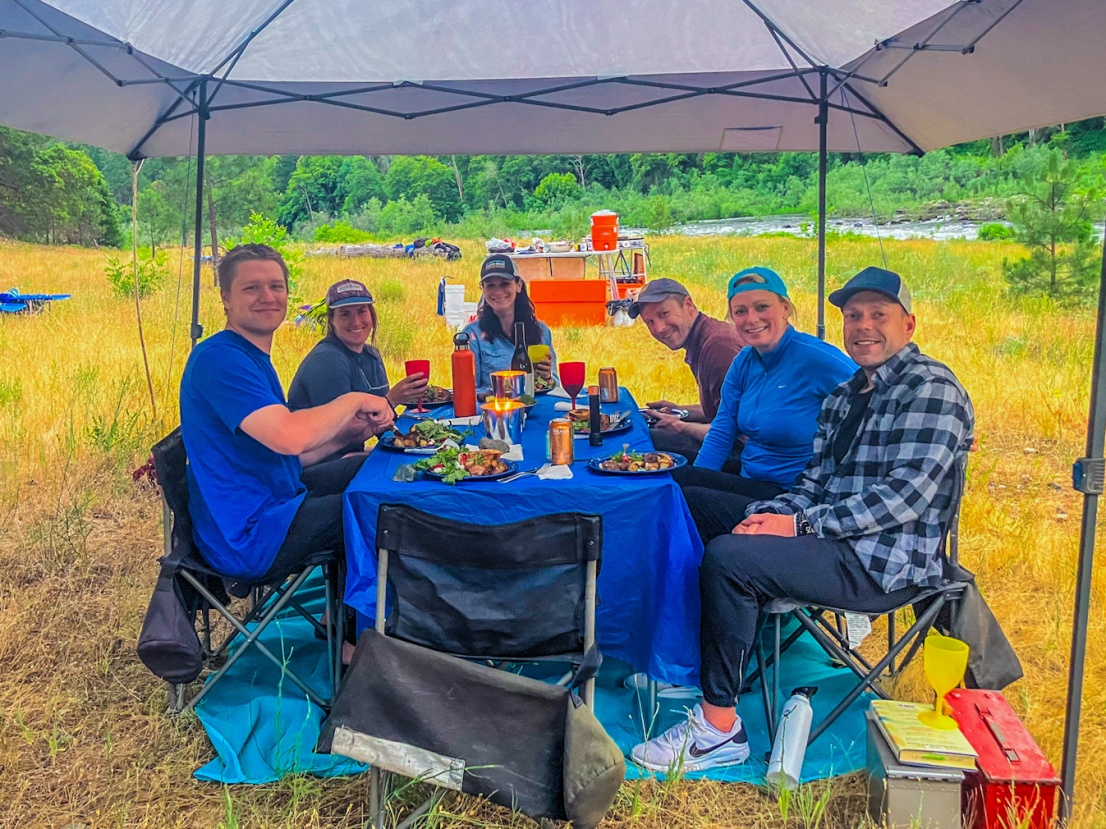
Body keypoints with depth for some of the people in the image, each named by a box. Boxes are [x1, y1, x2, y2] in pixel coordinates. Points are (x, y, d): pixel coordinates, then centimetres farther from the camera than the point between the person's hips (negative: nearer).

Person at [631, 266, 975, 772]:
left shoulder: (931, 387, -9)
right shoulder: (843, 397, 19)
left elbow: (909, 493, -20)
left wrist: (800, 525, -21)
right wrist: (767, 517, -7)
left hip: (888, 561, -9)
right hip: (839, 545, 9)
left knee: (728, 558, -24)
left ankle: (719, 729, -14)